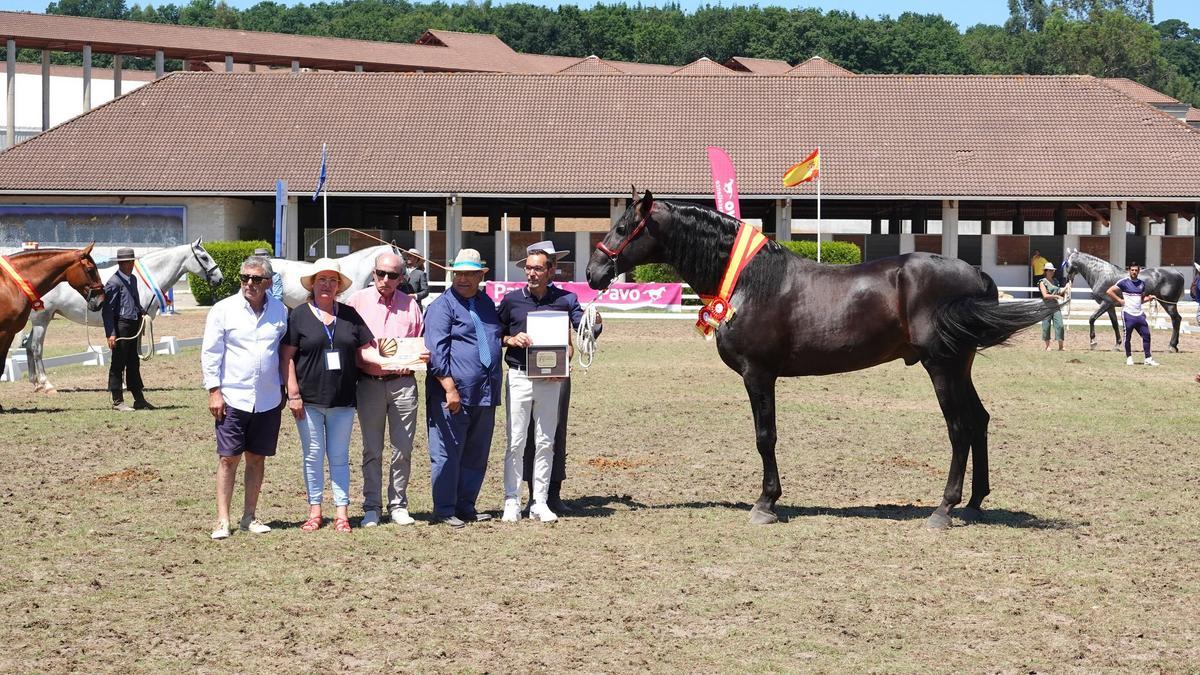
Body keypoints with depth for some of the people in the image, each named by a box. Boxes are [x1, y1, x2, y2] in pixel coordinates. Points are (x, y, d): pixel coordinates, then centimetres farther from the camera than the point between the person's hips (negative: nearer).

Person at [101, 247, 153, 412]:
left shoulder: (133, 279, 13)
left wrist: (141, 312, 7)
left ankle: (139, 399, 20)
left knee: (134, 364, 14)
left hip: (134, 325, 9)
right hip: (121, 324, -8)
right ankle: (117, 401, 4)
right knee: (118, 364, -1)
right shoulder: (114, 283, -13)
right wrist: (110, 334, -21)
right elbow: (107, 310, -16)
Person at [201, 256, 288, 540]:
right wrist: (214, 391, -8)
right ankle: (222, 521, 0)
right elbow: (210, 353, -3)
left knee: (257, 459, 8)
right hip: (232, 398, -3)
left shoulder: (280, 311, 6)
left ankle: (249, 517, 17)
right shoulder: (223, 310, -3)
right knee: (228, 459, -3)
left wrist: (283, 388, 12)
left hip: (268, 400, 3)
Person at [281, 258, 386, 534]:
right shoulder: (299, 316, 0)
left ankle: (341, 511, 10)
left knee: (339, 456, 6)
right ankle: (315, 509, 13)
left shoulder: (349, 315, 9)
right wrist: (293, 393, -9)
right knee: (313, 455, 4)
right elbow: (287, 357, -3)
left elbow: (363, 351, 11)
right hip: (309, 400, -2)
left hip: (342, 399, 2)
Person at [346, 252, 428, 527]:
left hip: (402, 383, 1)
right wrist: (364, 359, -13)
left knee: (403, 450, 3)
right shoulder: (358, 301, 4)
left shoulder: (409, 304, 9)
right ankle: (371, 507, 10)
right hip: (369, 382, -1)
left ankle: (398, 505, 13)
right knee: (372, 450, 4)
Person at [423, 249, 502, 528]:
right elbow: (436, 350, -13)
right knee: (447, 454, -2)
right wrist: (450, 388, -19)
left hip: (485, 395, 7)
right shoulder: (442, 306, -5)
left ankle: (466, 505, 20)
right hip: (452, 394, -7)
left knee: (476, 455, 11)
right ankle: (444, 510, 5)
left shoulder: (486, 304, 18)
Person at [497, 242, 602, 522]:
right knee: (516, 442, -1)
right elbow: (496, 336, 8)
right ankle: (511, 502, 5)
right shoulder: (512, 300, 2)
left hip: (551, 380, 1)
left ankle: (540, 502, 13)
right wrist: (512, 340, -12)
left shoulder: (565, 299, 2)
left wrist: (595, 323, -24)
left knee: (545, 443, 7)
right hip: (519, 377, -1)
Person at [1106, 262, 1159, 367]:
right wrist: (1120, 301, -8)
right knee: (1127, 337, 2)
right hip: (1128, 314, -5)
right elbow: (1109, 291, -6)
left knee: (1146, 335, 0)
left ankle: (1148, 358, 5)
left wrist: (1148, 298, 4)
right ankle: (1129, 358, 17)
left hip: (1139, 314, 5)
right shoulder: (1124, 282, -3)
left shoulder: (1142, 283, 13)